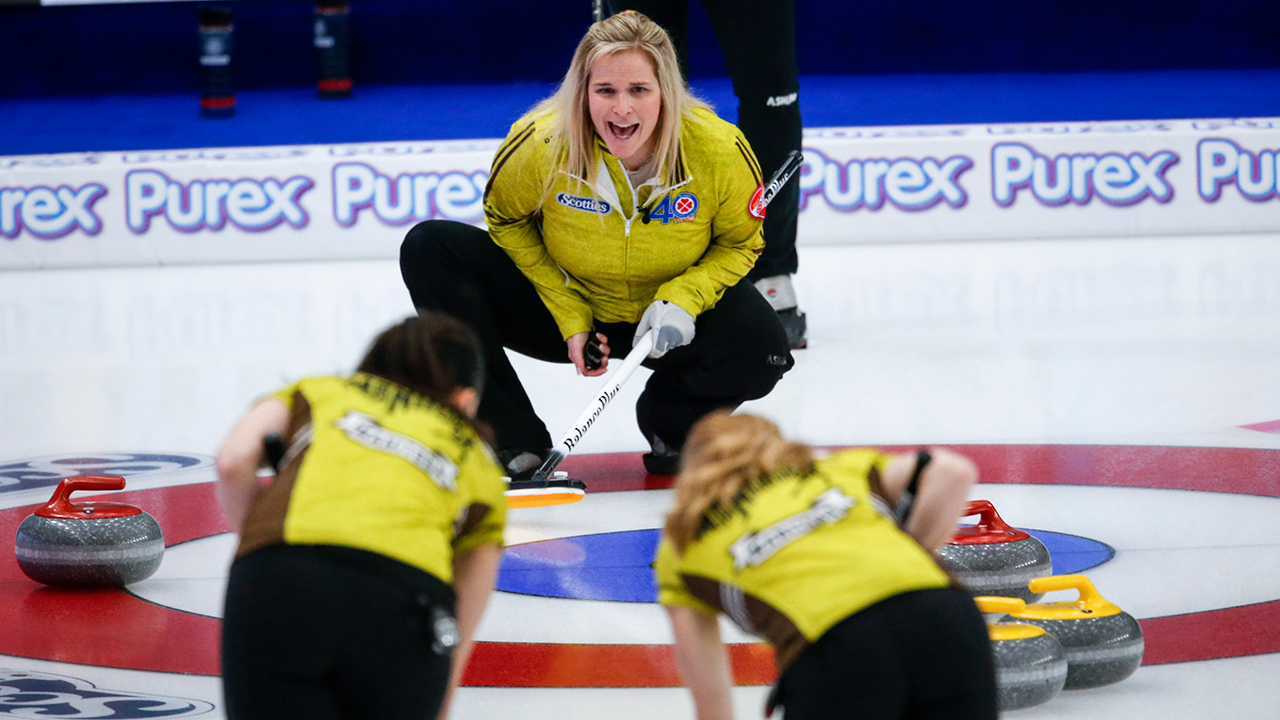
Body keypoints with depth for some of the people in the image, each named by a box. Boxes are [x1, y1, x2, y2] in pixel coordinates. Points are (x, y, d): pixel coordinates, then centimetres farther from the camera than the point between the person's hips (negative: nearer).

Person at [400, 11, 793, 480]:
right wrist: (570, 319, -13)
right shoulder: (541, 144, -25)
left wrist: (681, 301, -25)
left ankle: (672, 424, 8)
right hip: (565, 305, 1)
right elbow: (507, 222, -5)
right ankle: (514, 441, -13)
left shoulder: (719, 151, -23)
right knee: (430, 249, -21)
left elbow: (740, 244, -6)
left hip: (664, 319, 0)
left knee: (761, 351, -31)